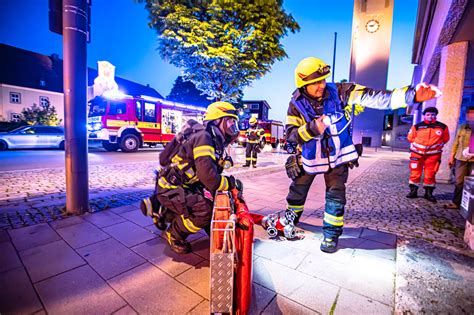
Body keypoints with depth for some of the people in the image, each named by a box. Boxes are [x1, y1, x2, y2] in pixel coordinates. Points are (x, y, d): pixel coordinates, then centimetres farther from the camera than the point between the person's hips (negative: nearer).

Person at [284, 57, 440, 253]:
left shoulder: (339, 93, -16)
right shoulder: (297, 104, -14)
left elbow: (375, 98, -21)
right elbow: (290, 134, -19)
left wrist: (412, 95, -32)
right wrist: (311, 129, -36)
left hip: (337, 157, 0)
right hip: (309, 158, 1)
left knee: (336, 196, 0)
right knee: (297, 191, 13)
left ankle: (331, 234, 19)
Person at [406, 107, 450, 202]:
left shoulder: (442, 127, 2)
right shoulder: (417, 126, -2)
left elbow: (445, 138, 16)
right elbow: (410, 137, 10)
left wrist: (437, 145, 8)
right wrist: (417, 145, 3)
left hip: (433, 154, 1)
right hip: (417, 153, -1)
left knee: (430, 174, 4)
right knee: (415, 173, 2)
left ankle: (428, 193, 16)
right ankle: (413, 191, 11)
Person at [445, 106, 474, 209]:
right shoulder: (462, 127, 9)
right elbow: (456, 142, 11)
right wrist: (452, 156, 8)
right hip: (461, 158, 2)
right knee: (459, 181, 5)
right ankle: (456, 203, 13)